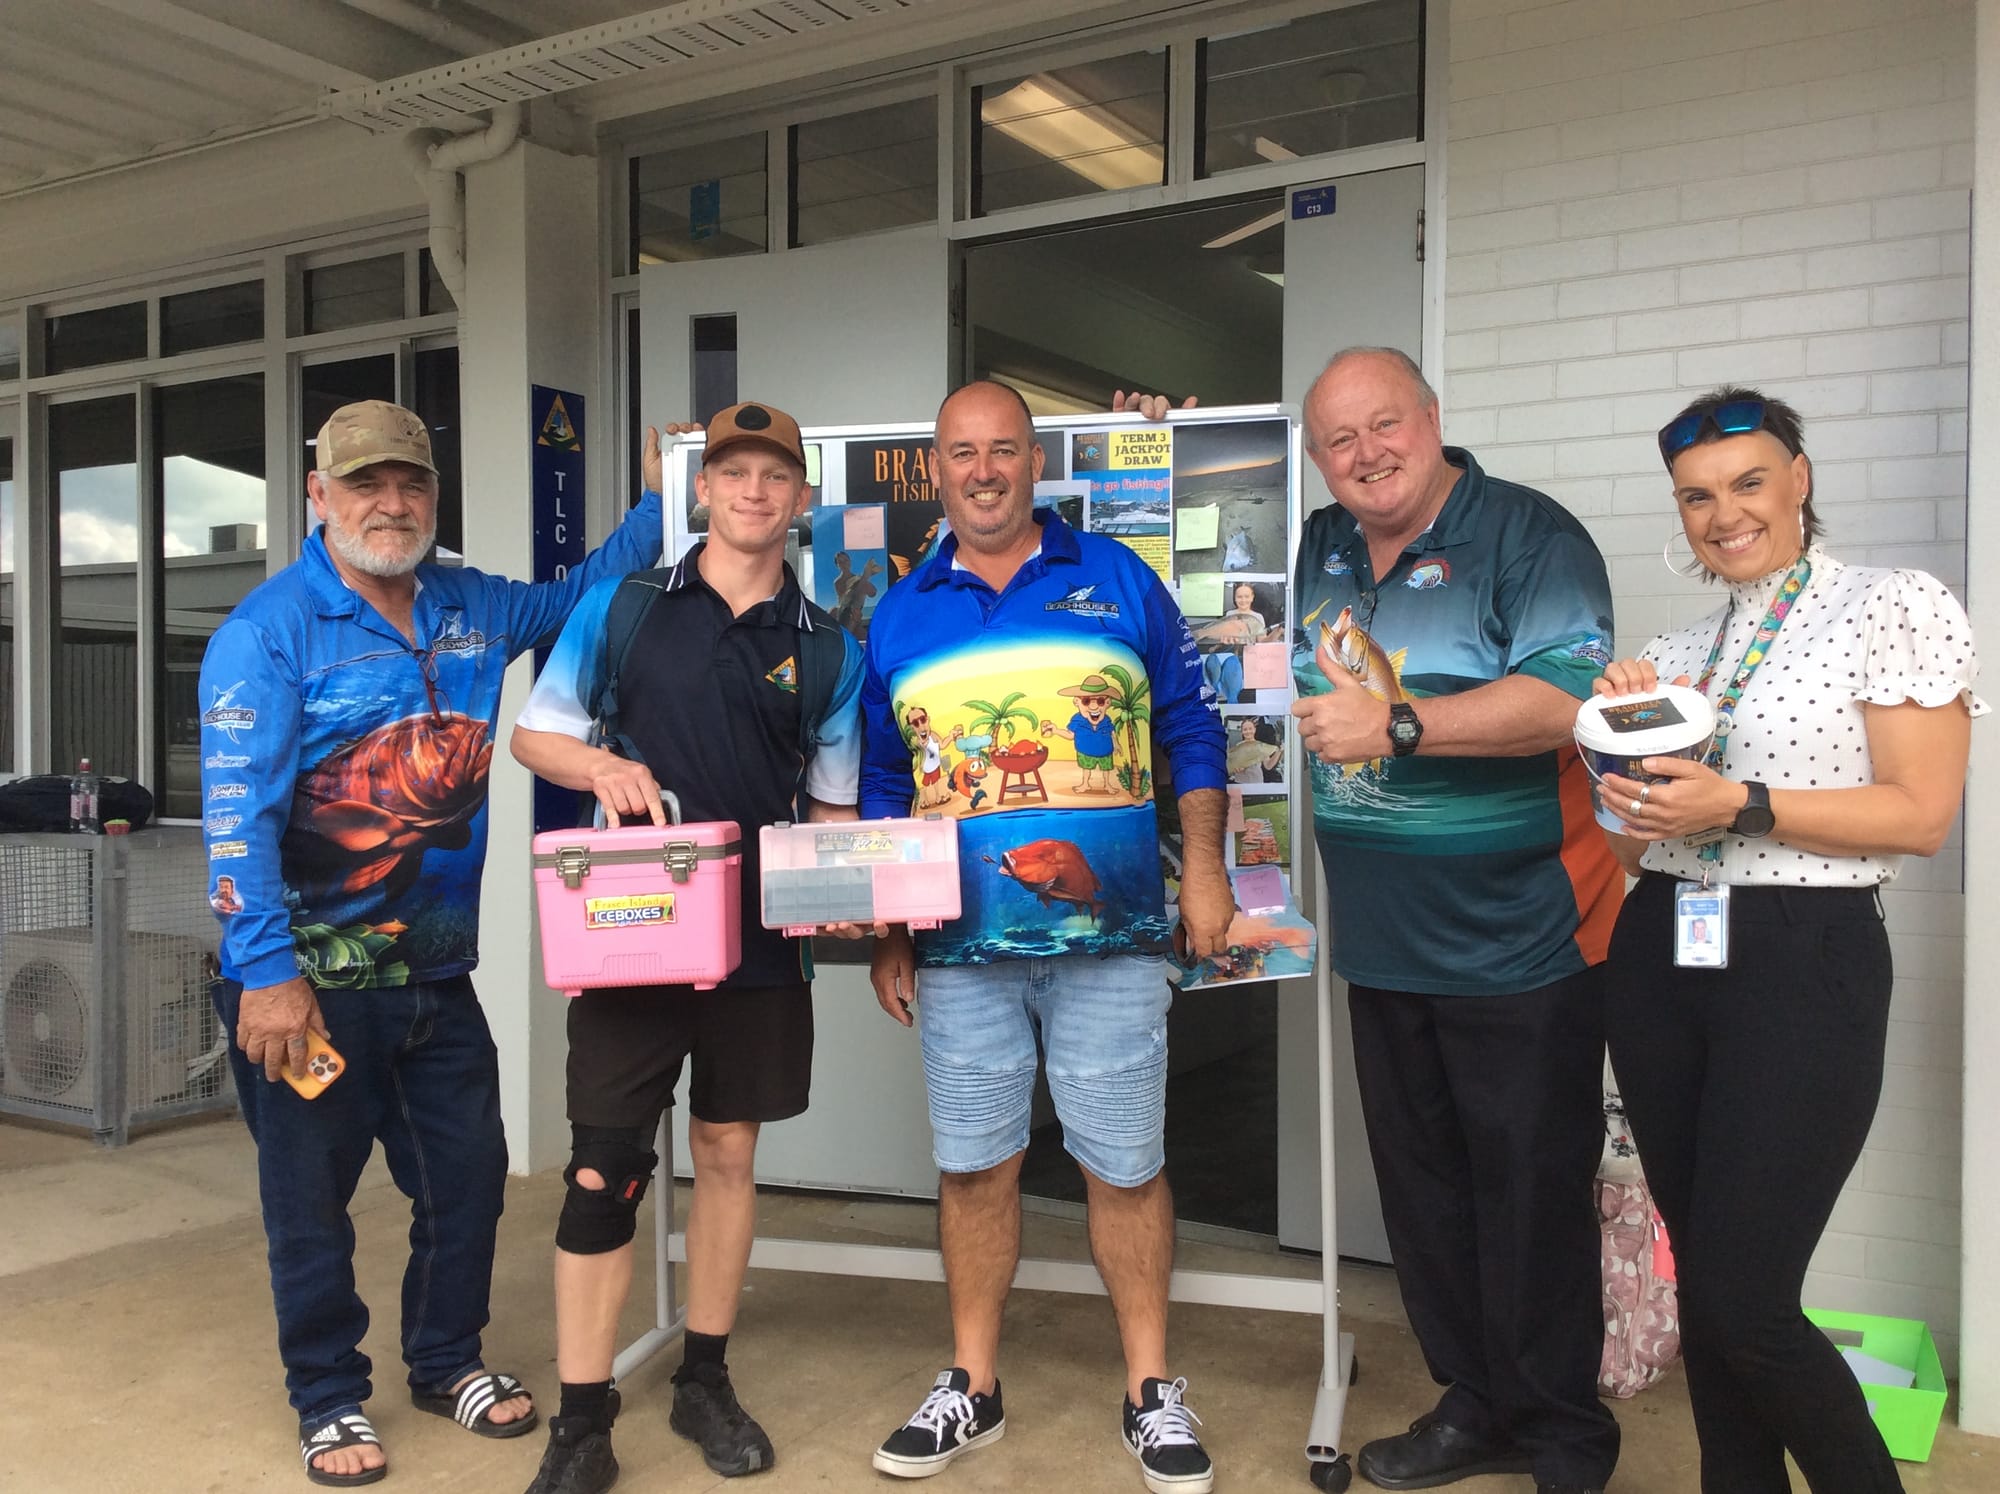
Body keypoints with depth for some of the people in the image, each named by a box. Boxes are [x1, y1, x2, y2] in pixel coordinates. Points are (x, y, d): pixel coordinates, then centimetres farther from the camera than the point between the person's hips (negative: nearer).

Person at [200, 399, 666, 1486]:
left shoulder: (475, 609, 7)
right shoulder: (268, 630, -11)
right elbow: (237, 813, -16)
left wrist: (661, 497, 8)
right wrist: (266, 973, -21)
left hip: (438, 971, 6)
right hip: (311, 977, -5)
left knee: (468, 1174, 13)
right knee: (312, 1193, 9)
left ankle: (448, 1362, 34)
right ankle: (329, 1398, 28)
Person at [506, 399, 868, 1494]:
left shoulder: (826, 648, 6)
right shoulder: (622, 605, 3)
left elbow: (834, 808, 12)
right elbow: (533, 735, 8)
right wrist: (599, 766, -13)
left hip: (761, 939, 2)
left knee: (728, 1151, 13)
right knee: (601, 1169, -2)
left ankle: (705, 1383, 29)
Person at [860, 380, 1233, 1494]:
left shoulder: (1117, 580, 5)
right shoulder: (901, 615, 10)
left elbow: (1190, 729, 7)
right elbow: (882, 783, 13)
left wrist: (1205, 869, -1)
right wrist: (886, 932, 9)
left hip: (1110, 935, -2)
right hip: (960, 946, 2)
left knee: (1126, 1165, 6)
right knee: (975, 1166, 10)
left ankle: (1152, 1391, 23)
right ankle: (974, 1389, 26)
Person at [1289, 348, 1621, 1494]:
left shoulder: (1528, 534, -11)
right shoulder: (1323, 549, 8)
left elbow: (1568, 698, -24)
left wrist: (1398, 724, -27)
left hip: (1517, 948, -6)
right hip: (1384, 946, 7)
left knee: (1532, 1201, 5)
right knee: (1421, 1188, 16)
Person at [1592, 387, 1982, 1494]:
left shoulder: (1898, 609, -3)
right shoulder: (1679, 651, 15)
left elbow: (1921, 814, -11)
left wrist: (1740, 804, -20)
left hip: (1802, 964, -6)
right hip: (1658, 961, 6)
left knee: (1744, 1306, -7)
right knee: (1701, 1277, 12)